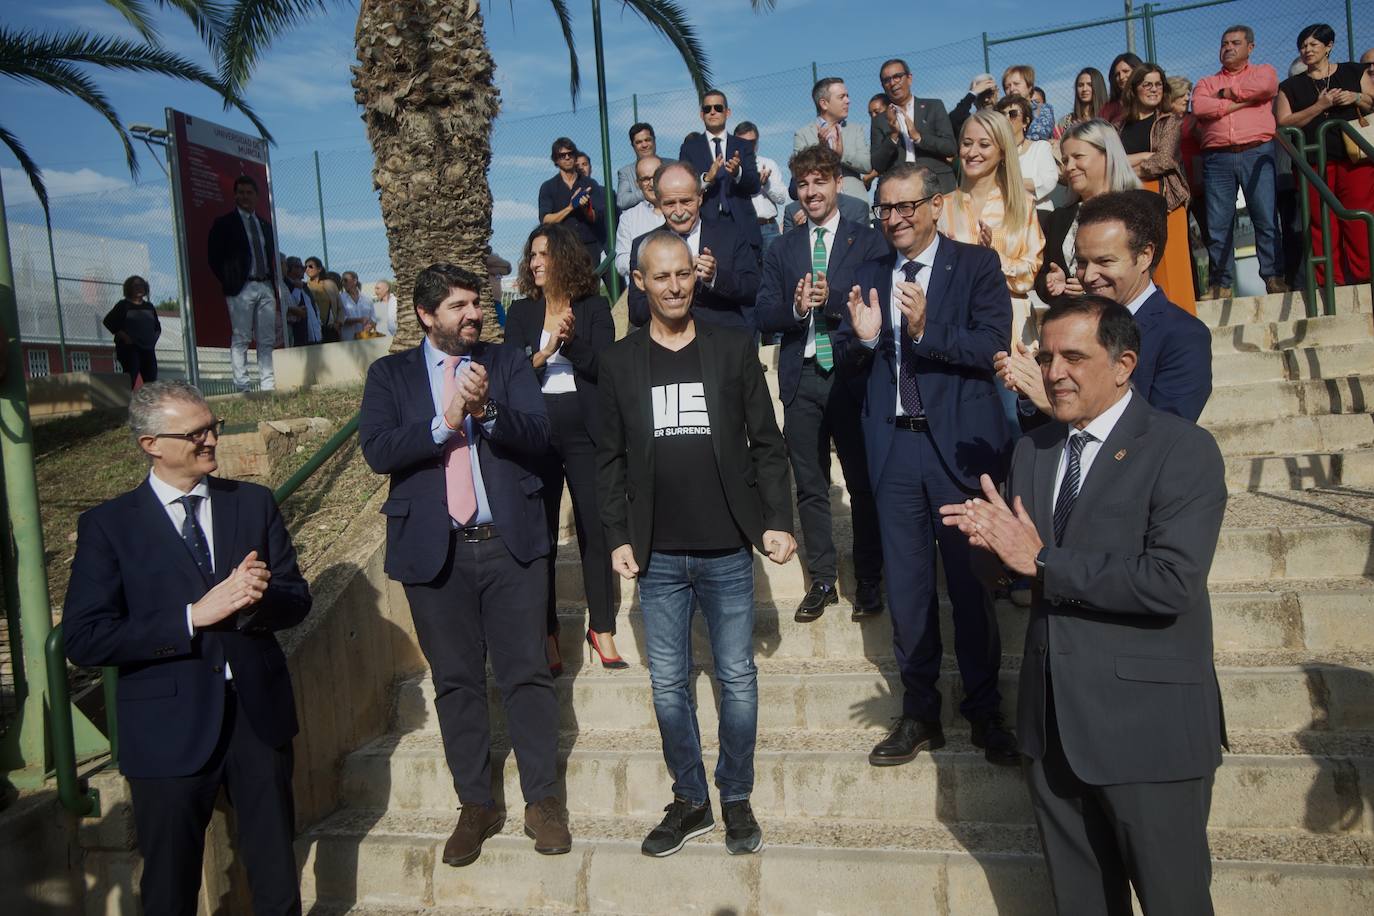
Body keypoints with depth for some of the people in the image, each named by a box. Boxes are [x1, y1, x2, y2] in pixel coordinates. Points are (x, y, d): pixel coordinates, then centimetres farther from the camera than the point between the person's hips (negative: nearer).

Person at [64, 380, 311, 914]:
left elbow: (296, 600, 2)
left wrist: (254, 601, -21)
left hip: (259, 712, 2)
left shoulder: (254, 503, 3)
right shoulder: (108, 525, -5)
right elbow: (84, 640, -12)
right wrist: (193, 617, -22)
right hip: (170, 727, -2)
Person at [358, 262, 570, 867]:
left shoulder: (508, 363, 8)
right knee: (456, 682, 10)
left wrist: (487, 409, -21)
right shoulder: (390, 374, 7)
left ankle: (542, 801, 18)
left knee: (527, 675, 4)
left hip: (510, 543, 0)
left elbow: (537, 438, -5)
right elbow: (377, 451, -7)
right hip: (434, 548, 1)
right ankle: (475, 806, 24)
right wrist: (444, 422, -18)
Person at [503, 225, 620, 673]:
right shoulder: (521, 312, 10)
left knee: (595, 531, 2)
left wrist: (571, 339, -20)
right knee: (539, 534, 4)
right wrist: (544, 353, -18)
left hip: (585, 430, -1)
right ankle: (547, 635, 15)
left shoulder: (594, 308, 5)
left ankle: (602, 628, 16)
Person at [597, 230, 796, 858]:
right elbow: (610, 459, 6)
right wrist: (618, 538, 0)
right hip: (658, 557, 1)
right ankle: (689, 801, 27)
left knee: (738, 679, 8)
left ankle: (736, 799, 27)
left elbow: (767, 443, 3)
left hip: (728, 552, -1)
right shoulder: (619, 361, 4)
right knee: (668, 684, 10)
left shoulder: (734, 348, 2)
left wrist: (777, 520, -5)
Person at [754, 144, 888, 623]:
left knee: (863, 482, 4)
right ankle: (822, 580, 21)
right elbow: (763, 315, 5)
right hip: (801, 377, 3)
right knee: (810, 486, 9)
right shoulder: (783, 250, 14)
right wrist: (796, 307, -14)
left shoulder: (868, 240, 3)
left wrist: (831, 299, -20)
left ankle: (869, 581, 16)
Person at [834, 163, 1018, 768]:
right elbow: (847, 366, 9)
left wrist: (925, 328, -26)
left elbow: (993, 348, -12)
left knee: (970, 584, 6)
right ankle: (919, 715, 24)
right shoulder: (868, 278, 11)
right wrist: (862, 337, -12)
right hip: (893, 447, 4)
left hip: (959, 444, -3)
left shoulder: (977, 266, 0)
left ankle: (985, 713, 24)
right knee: (905, 589, 10)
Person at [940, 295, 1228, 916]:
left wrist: (1043, 560, -20)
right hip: (1053, 718, 6)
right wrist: (993, 537, -13)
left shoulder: (1183, 450, -11)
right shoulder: (1033, 449, 9)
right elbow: (1017, 562, 10)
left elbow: (1174, 580, -24)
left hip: (1146, 722, -6)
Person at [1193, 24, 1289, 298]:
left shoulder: (1263, 71, 18)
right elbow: (1199, 108, -1)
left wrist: (1226, 93, 2)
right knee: (1218, 225, -2)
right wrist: (1240, 102, -4)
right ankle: (1220, 284, 3)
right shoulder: (1206, 83, 22)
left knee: (1267, 219, -6)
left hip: (1257, 154, -1)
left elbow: (1265, 86, -8)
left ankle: (1274, 278, -2)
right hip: (1217, 159, 2)